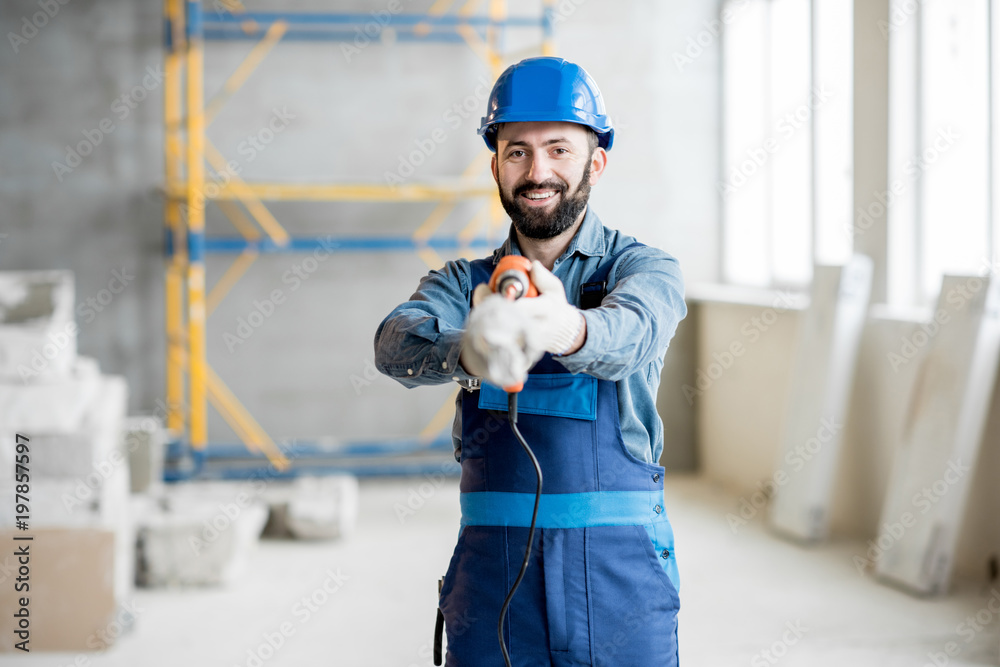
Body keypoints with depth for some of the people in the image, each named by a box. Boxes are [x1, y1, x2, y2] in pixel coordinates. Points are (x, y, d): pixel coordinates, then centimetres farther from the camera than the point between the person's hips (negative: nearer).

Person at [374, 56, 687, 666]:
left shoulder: (643, 269, 2)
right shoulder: (465, 283, 10)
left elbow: (631, 330, -23)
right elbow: (397, 342, -13)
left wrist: (563, 328, -47)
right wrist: (469, 351, -37)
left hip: (620, 576, -2)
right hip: (490, 571, 2)